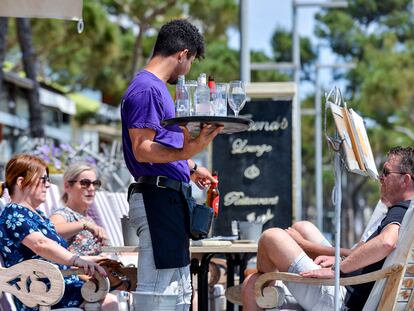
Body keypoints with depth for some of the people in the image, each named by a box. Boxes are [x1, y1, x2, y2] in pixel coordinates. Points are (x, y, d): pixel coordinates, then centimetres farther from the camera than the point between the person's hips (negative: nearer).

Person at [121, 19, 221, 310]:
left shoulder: (158, 87, 20)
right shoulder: (146, 89, -12)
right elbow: (142, 150, -21)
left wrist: (192, 168, 43)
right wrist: (185, 153, -36)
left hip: (171, 197, 11)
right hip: (157, 196, -11)